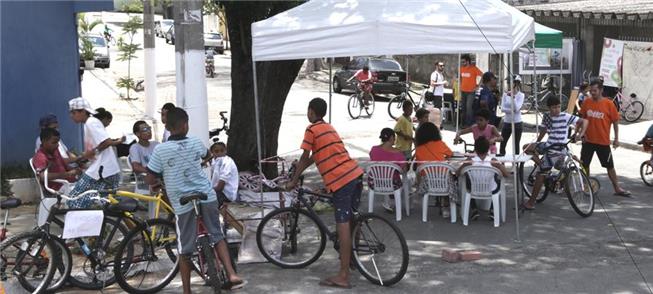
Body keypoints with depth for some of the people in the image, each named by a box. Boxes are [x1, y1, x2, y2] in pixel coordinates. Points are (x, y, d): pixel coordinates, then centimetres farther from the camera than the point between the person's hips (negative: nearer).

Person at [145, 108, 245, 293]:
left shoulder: (160, 150, -7)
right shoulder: (196, 143, 2)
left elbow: (149, 180, -6)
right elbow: (207, 155, 26)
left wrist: (160, 180, 15)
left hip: (182, 203, -2)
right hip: (206, 196, 2)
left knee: (185, 250, 8)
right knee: (217, 236, 15)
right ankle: (232, 275, 2)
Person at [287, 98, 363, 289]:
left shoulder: (311, 130, -2)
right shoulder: (328, 128, 23)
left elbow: (305, 158, -2)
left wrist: (293, 181, 8)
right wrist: (297, 169, 35)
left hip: (340, 181, -9)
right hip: (355, 175, 9)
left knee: (343, 226, -10)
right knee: (350, 221, 23)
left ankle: (343, 277, -10)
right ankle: (350, 258, 39)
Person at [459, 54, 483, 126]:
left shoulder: (474, 68, -11)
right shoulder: (461, 68, 5)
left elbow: (482, 76, -10)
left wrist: (478, 86, -10)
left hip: (471, 91, -6)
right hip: (463, 91, 6)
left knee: (469, 107, -14)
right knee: (464, 107, 9)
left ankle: (469, 123, -8)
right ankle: (464, 123, 18)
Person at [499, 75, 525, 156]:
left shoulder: (520, 95, -4)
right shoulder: (505, 94, 3)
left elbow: (517, 108, -17)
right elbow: (502, 108, -5)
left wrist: (513, 96, -21)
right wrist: (512, 110, -18)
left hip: (517, 123, -2)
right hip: (507, 122, 3)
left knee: (516, 145, 4)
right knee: (502, 143, 3)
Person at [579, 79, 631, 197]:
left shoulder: (608, 104, -9)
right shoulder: (587, 102, -2)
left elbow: (615, 121, -3)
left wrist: (616, 138, -3)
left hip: (603, 142, -2)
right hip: (588, 140, 3)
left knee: (610, 166, 6)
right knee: (584, 164, 9)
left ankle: (617, 189, 15)